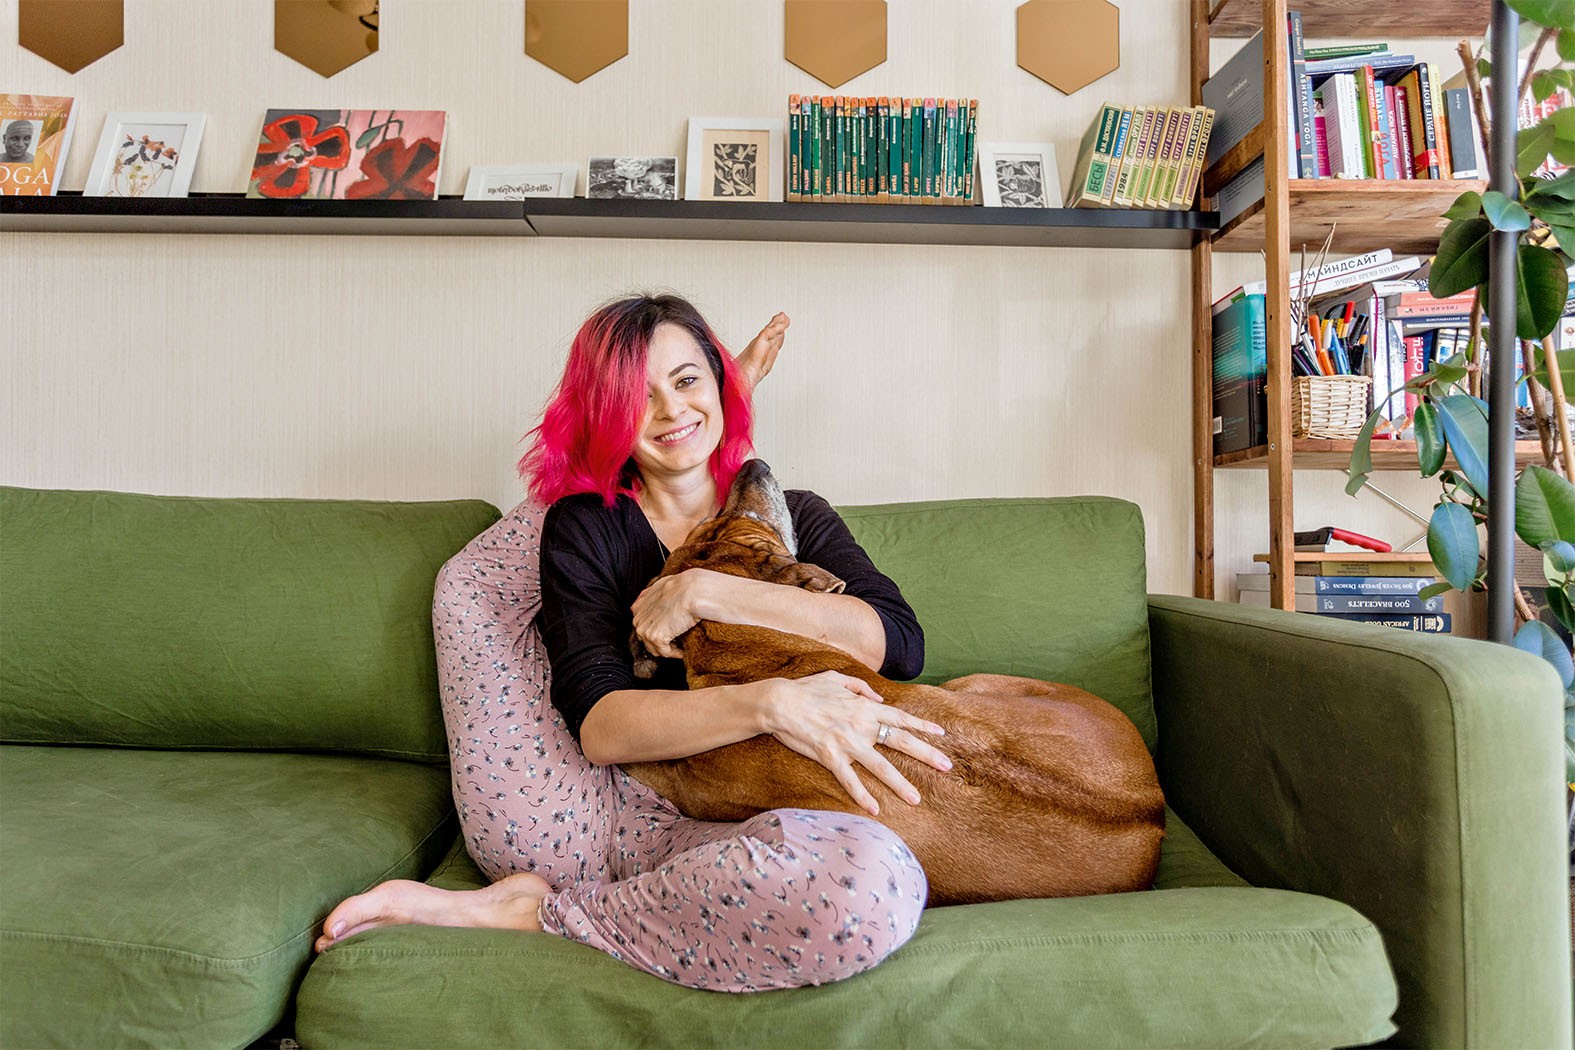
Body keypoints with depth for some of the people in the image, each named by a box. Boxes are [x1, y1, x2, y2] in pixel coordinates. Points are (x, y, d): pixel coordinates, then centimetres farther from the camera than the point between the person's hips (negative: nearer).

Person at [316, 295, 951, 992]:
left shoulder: (793, 517, 6)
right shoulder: (587, 525, 1)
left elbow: (900, 642, -11)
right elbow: (599, 724, -13)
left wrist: (705, 592, -18)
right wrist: (770, 703, -30)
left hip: (698, 830, 1)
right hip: (559, 813, 0)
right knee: (473, 577, 15)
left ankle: (540, 913, -18)